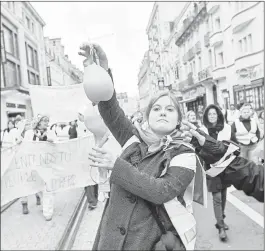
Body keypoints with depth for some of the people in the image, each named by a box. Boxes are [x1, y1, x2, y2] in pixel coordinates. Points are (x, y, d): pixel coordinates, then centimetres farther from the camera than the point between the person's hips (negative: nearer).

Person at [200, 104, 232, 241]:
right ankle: (221, 226, 8)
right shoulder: (202, 131, -4)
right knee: (217, 197, -3)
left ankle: (221, 220, 32)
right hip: (211, 166, -3)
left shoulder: (227, 128, 2)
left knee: (223, 195, 14)